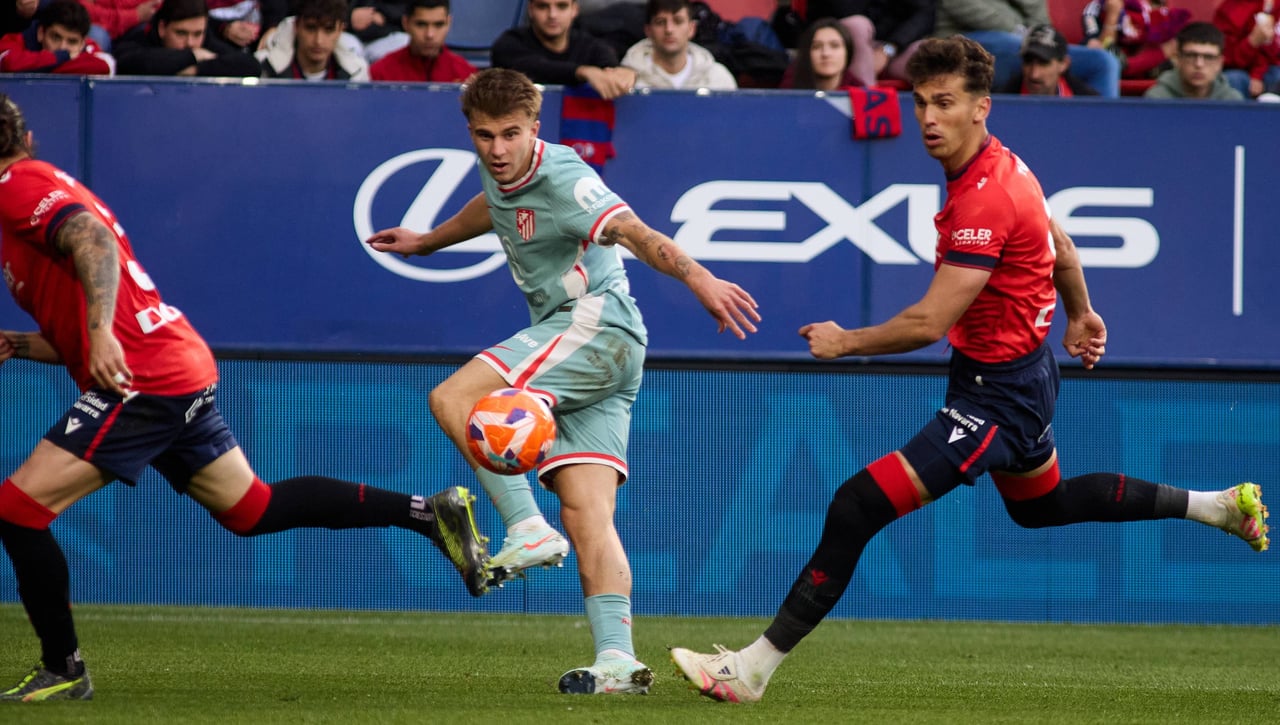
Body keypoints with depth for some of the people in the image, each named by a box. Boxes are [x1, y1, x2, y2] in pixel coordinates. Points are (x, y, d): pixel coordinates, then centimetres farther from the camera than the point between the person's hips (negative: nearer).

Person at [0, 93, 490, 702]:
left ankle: (62, 670, -3)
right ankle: (430, 512, 17)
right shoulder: (52, 188, 25)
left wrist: (101, 333, -36)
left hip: (143, 380, -10)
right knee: (252, 508, 17)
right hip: (187, 371, 10)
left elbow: (94, 240, -27)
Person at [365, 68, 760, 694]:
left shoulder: (562, 179, -16)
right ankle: (616, 660, -13)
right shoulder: (501, 170, 11)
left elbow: (634, 233, -31)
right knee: (585, 511, -3)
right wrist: (427, 242, 51)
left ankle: (528, 529, -20)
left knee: (452, 398, -20)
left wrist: (697, 278, -47)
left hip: (599, 325, -9)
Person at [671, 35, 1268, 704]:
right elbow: (1058, 246, 20)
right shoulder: (1001, 166, 1)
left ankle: (751, 669, -15)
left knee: (856, 508, -16)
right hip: (1026, 373, 11)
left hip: (996, 393, -11)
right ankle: (1220, 505, 43)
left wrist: (846, 342, -14)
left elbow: (930, 323, -29)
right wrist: (1079, 315, 37)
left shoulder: (984, 198, -29)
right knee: (1041, 503, 35)